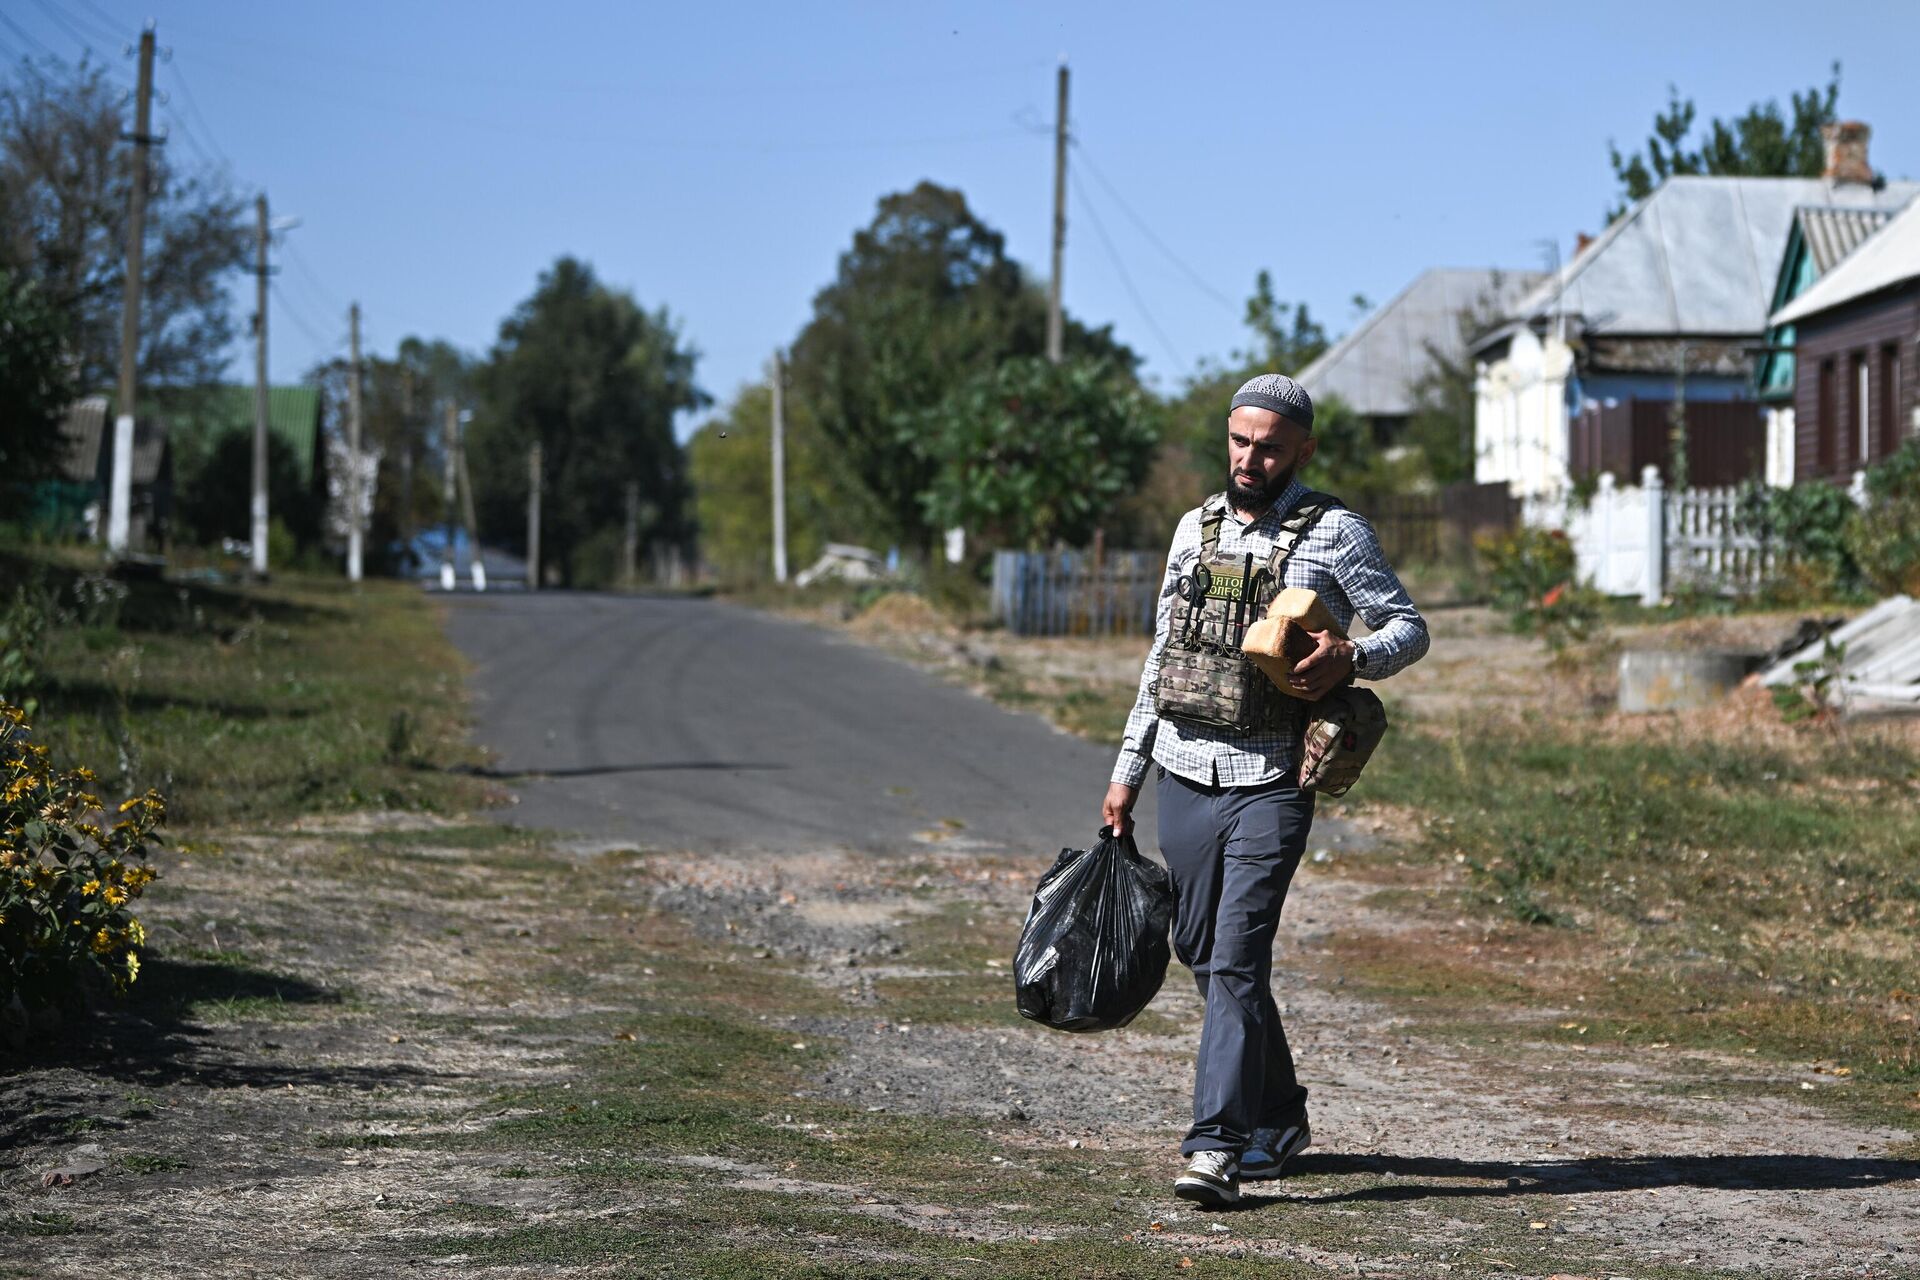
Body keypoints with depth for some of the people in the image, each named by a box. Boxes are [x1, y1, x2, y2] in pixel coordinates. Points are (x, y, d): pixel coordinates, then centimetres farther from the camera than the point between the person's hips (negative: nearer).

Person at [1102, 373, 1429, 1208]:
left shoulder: (1334, 534, -3)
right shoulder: (1196, 528, 12)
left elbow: (1410, 628, 0)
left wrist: (1351, 659, -21)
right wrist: (1127, 770, 16)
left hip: (1270, 784, -6)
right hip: (1185, 774, 6)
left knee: (1236, 959, -13)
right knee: (1200, 950, 11)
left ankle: (1218, 1143, -13)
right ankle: (1278, 1117, 27)